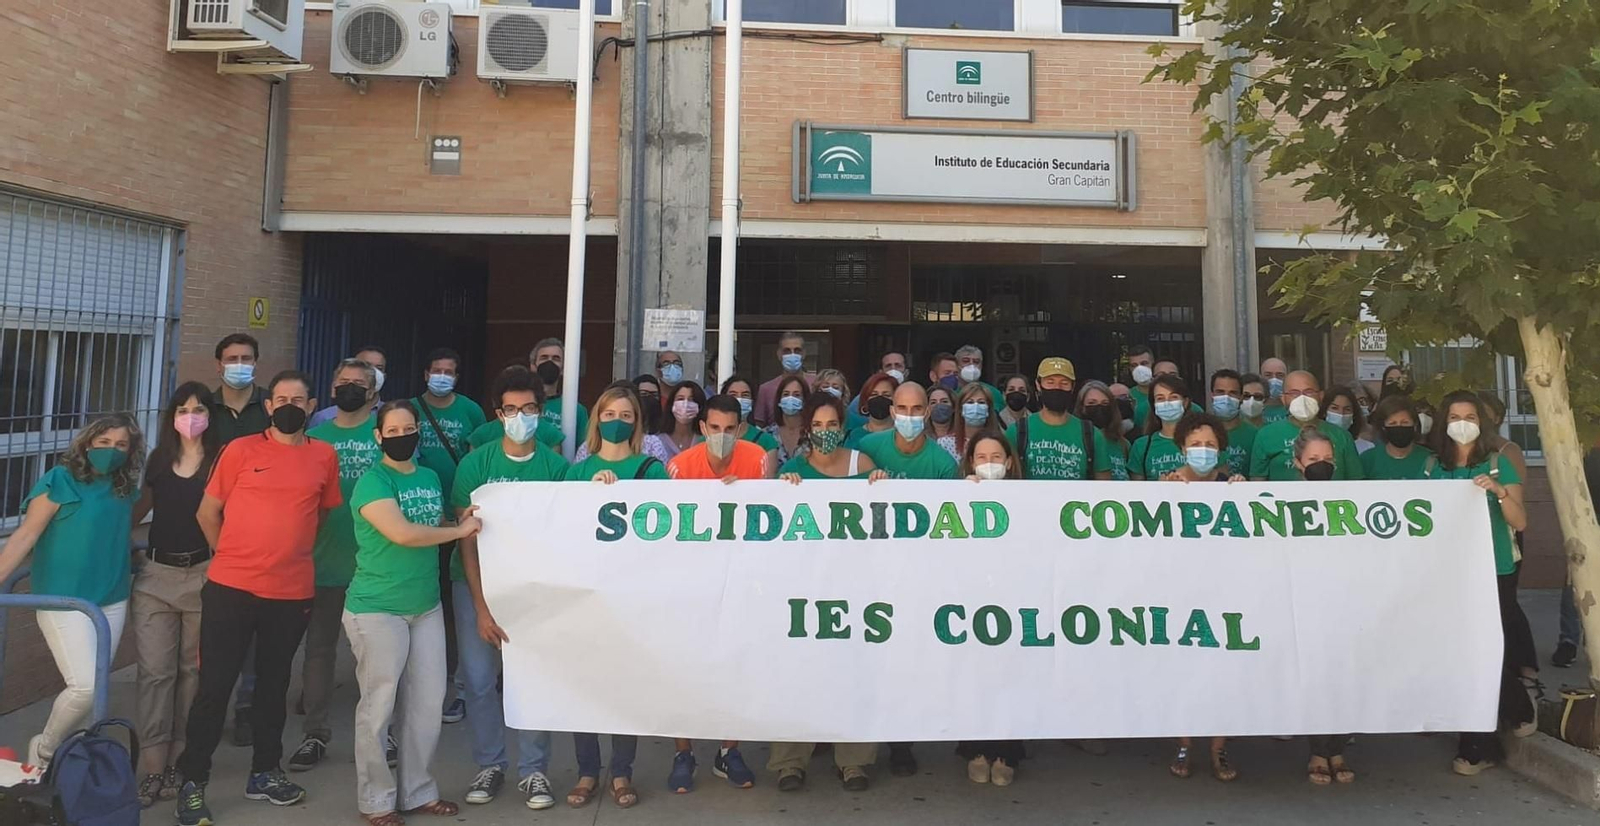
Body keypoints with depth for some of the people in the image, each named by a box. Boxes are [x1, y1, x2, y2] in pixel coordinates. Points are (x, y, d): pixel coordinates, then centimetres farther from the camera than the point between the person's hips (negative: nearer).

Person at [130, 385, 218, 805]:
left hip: (203, 573, -3)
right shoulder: (159, 459, 11)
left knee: (192, 669, 5)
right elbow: (141, 507, 25)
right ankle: (153, 766, 5)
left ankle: (179, 761, 15)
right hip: (156, 573, 3)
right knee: (154, 669, 0)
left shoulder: (221, 460, -1)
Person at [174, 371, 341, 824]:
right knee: (215, 686, 2)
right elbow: (207, 512, 4)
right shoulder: (241, 450, -3)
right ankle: (193, 782, 16)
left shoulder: (325, 456, 3)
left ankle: (265, 772, 30)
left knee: (274, 685, 16)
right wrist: (233, 557, 8)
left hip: (293, 592, 2)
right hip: (230, 588, -2)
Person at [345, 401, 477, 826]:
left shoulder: (431, 478, 10)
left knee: (428, 702, 10)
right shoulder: (373, 481, -11)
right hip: (377, 610, -6)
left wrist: (462, 521, 4)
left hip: (427, 607, 7)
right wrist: (460, 530, -13)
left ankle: (417, 791, 24)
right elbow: (402, 534, -23)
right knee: (379, 707, 2)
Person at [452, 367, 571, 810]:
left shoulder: (556, 466, -5)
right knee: (478, 679, 4)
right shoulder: (476, 464, -6)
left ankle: (533, 770, 15)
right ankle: (489, 765, 22)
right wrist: (481, 606, -13)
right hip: (478, 583, 0)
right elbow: (466, 539, -7)